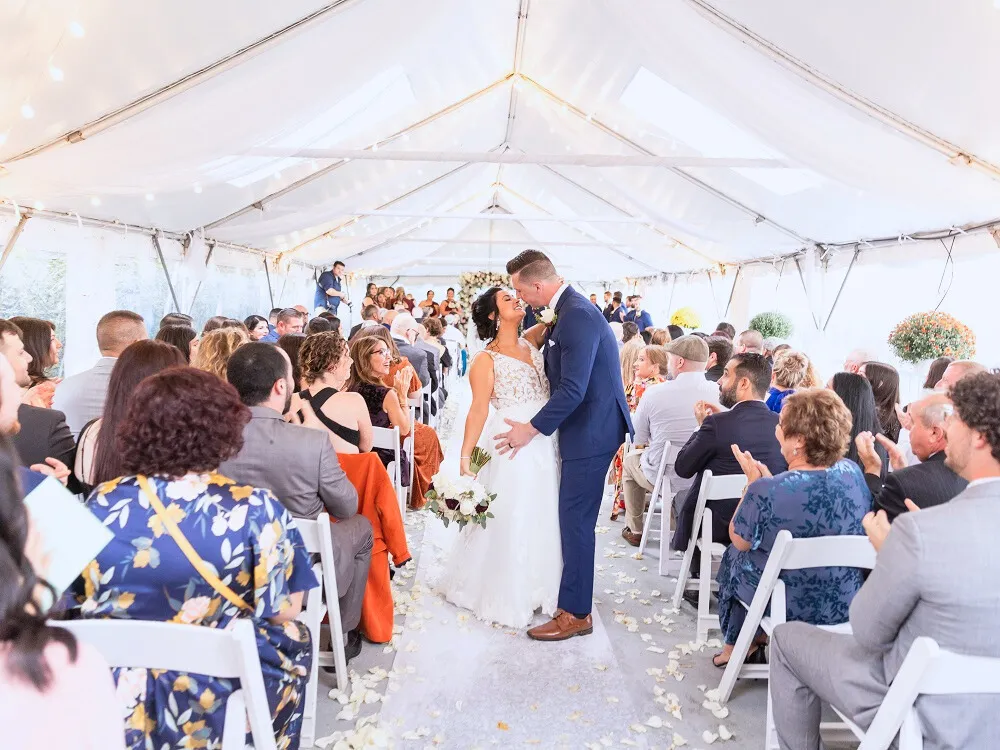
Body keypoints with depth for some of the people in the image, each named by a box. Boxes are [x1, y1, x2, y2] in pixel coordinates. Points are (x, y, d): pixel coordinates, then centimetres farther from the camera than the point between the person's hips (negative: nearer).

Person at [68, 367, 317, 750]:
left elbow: (76, 603, 4)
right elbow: (284, 614, -12)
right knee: (295, 638, 24)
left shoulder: (101, 504, -10)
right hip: (217, 702, -4)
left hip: (113, 695, 4)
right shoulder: (255, 509, -21)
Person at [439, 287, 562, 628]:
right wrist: (465, 456, -20)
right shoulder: (486, 359, -7)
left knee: (541, 518, 15)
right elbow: (478, 410, -13)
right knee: (510, 520, 3)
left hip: (545, 446, 6)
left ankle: (534, 586, 33)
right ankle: (504, 594, 22)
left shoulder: (531, 341, 9)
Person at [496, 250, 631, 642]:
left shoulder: (577, 316, -22)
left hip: (591, 432, -10)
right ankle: (574, 596, 32)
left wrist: (532, 429, -19)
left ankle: (575, 613, 10)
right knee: (573, 518, 17)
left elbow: (573, 389, -26)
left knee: (576, 521, -2)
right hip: (587, 428, 10)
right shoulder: (568, 309, 9)